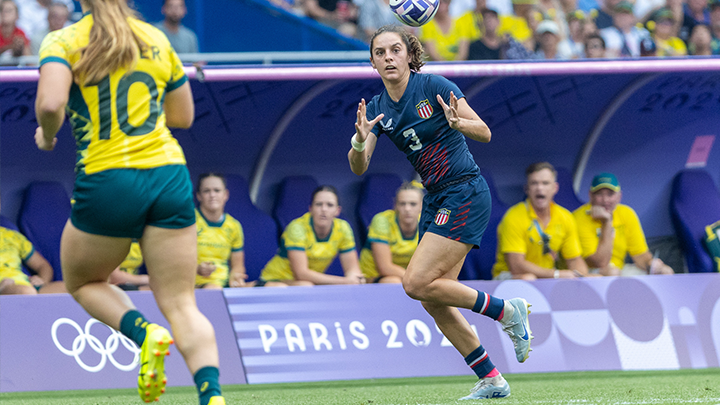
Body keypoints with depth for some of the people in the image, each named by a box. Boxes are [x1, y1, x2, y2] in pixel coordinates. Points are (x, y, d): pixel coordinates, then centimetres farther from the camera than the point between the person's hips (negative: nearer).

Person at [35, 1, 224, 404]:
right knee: (181, 304, 4)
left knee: (82, 282, 22)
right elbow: (184, 116, 20)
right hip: (170, 175, 3)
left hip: (107, 179, -3)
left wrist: (48, 134, 2)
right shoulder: (157, 40, 12)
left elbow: (51, 104, -19)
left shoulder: (63, 42, -2)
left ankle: (143, 333, -6)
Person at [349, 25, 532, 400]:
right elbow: (358, 167, -7)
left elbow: (485, 133, -14)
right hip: (436, 199, 7)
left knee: (418, 283, -16)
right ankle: (491, 380, 11)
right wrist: (360, 140, -28)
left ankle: (507, 311, -2)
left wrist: (459, 123, -35)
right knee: (434, 300, 3)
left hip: (465, 194, -7)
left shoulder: (434, 87, -12)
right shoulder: (377, 108, 5)